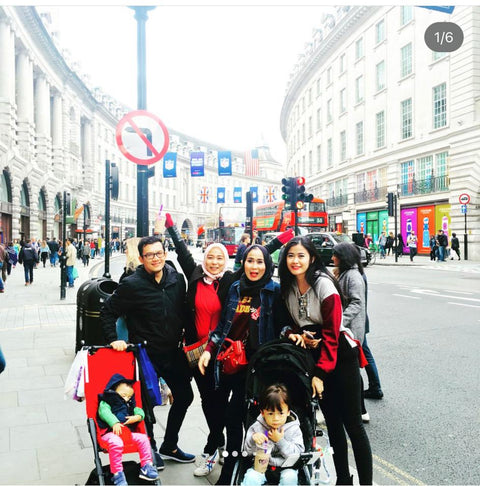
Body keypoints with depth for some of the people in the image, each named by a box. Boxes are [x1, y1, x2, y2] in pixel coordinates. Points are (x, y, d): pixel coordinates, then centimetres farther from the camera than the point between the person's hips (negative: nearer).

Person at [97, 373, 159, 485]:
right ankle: (117, 473, -27)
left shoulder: (129, 405, 29)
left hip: (128, 431, 6)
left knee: (142, 438, -13)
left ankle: (146, 466, -5)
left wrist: (137, 417, -6)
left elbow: (139, 411, 19)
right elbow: (104, 412, -12)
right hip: (111, 431, -6)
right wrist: (114, 423, -26)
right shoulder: (105, 402, 8)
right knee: (116, 443, -37)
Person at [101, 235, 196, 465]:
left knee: (184, 396, 15)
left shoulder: (178, 279, -1)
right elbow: (108, 311, -6)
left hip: (173, 352, 6)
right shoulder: (132, 285, -16)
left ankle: (169, 446, 36)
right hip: (145, 354, -5)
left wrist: (184, 338, 8)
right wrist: (113, 339, -14)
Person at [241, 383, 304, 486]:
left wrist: (280, 441, -22)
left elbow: (298, 453, -12)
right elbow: (248, 451, -3)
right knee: (251, 477, -27)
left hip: (285, 466, 0)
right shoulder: (257, 427, -4)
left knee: (290, 477, -29)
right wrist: (253, 439, -25)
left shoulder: (293, 429, -7)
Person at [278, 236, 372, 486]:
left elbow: (331, 333, -19)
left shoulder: (323, 285, -19)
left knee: (352, 422, 0)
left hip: (340, 355, -6)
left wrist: (320, 373, -20)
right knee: (332, 420, 14)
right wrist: (293, 333, -12)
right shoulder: (288, 287, 1)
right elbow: (293, 322, 12)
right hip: (314, 354, 6)